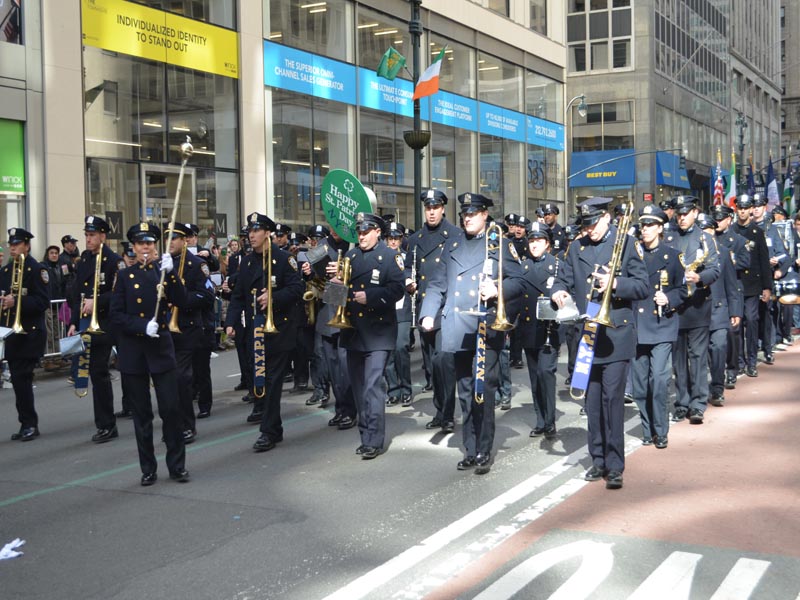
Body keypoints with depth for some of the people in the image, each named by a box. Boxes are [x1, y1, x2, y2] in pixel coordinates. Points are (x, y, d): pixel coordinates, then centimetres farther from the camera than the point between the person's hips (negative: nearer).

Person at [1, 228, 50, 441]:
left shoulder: (36, 269, -7)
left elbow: (43, 302, -13)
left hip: (29, 333, -7)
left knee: (21, 378, -10)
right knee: (19, 380, 9)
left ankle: (29, 424, -2)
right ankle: (27, 424, 17)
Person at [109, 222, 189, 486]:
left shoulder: (164, 271, 5)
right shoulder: (125, 276, 3)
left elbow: (180, 301, -10)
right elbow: (116, 316, -2)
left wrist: (170, 273, -21)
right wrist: (143, 326, -16)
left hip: (161, 347, 0)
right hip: (133, 350, 0)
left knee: (171, 408, -2)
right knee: (141, 413, 6)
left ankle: (177, 465, 10)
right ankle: (148, 469, 16)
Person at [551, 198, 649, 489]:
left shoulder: (625, 243, 0)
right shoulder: (576, 248, 12)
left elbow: (642, 286, -3)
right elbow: (564, 279, 14)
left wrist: (615, 283, -21)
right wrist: (558, 291, -9)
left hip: (616, 334, -4)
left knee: (612, 398, -9)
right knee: (592, 401, 9)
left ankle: (615, 466, -4)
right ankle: (598, 460, 20)